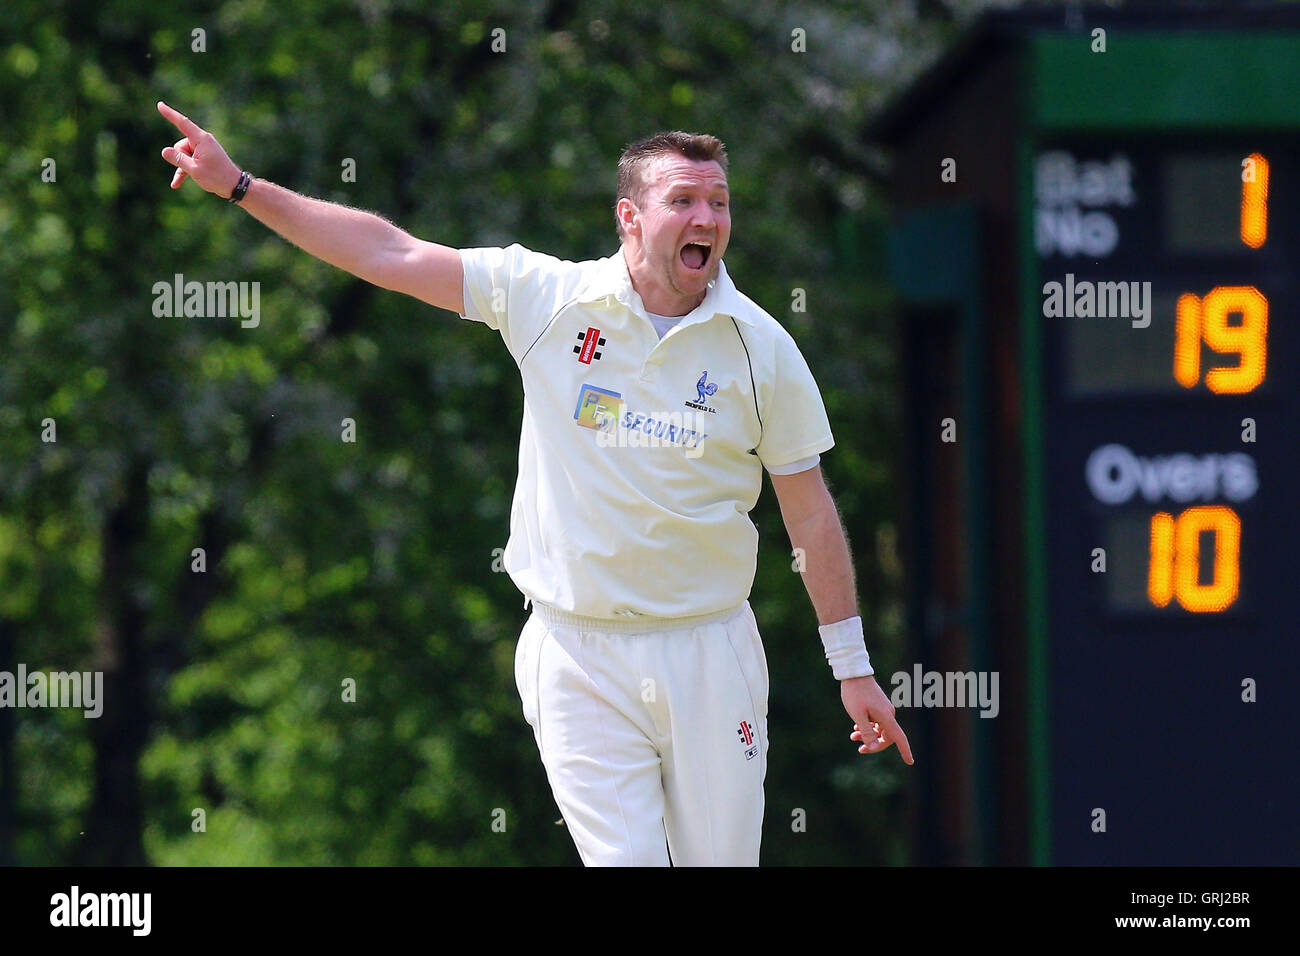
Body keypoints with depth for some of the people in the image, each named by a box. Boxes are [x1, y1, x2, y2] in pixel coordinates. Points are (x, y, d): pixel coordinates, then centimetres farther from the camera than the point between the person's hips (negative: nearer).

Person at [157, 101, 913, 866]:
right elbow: (390, 255, 1)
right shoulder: (547, 297, -2)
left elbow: (811, 510, 5)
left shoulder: (762, 347, -1)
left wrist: (853, 667, 7)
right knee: (621, 859, -8)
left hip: (709, 654, 1)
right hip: (577, 654, -1)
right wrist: (239, 186, -2)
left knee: (724, 859, 3)